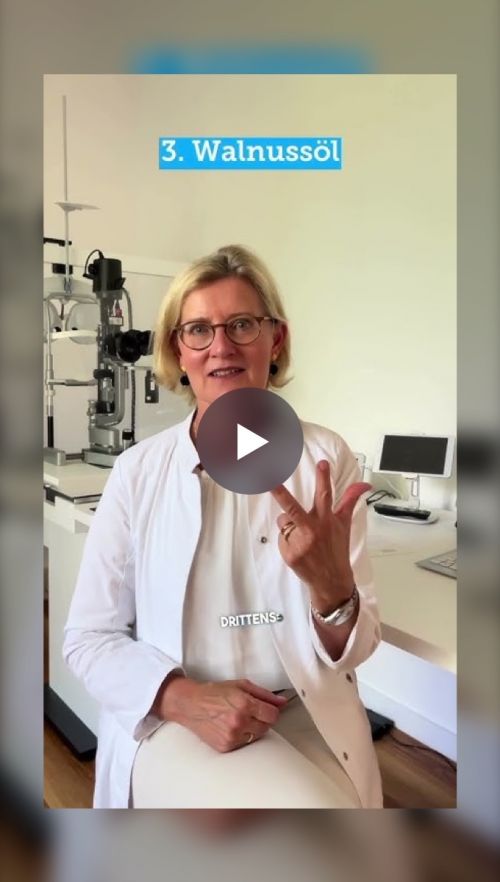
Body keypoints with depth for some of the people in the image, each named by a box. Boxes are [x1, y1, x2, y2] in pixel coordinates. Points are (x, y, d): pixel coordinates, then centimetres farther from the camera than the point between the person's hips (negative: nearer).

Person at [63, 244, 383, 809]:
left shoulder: (325, 457, -4)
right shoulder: (138, 470, -3)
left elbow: (356, 648, -3)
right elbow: (88, 638, 0)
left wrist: (333, 587, -25)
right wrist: (185, 697, -17)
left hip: (308, 720, 2)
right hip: (170, 723, -1)